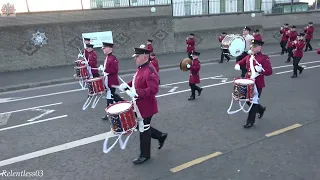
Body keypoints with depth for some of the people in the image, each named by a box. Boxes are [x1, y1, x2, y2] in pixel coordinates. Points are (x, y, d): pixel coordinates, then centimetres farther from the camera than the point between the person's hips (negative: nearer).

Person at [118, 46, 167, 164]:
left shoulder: (150, 71, -24)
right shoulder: (140, 68, 7)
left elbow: (153, 89, -33)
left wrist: (136, 93, -38)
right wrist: (126, 85, 1)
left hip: (146, 106, -10)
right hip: (140, 105, 10)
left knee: (144, 130, 5)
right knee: (140, 126, 21)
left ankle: (145, 155, 25)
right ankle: (161, 136, 37)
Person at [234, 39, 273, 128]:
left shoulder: (264, 58, -11)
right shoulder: (248, 57, 7)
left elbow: (269, 71, -15)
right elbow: (240, 62, 17)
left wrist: (260, 70, -32)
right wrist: (237, 65, -6)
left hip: (257, 84, -7)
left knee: (253, 102, 2)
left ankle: (250, 121, 16)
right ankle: (261, 109, 44)